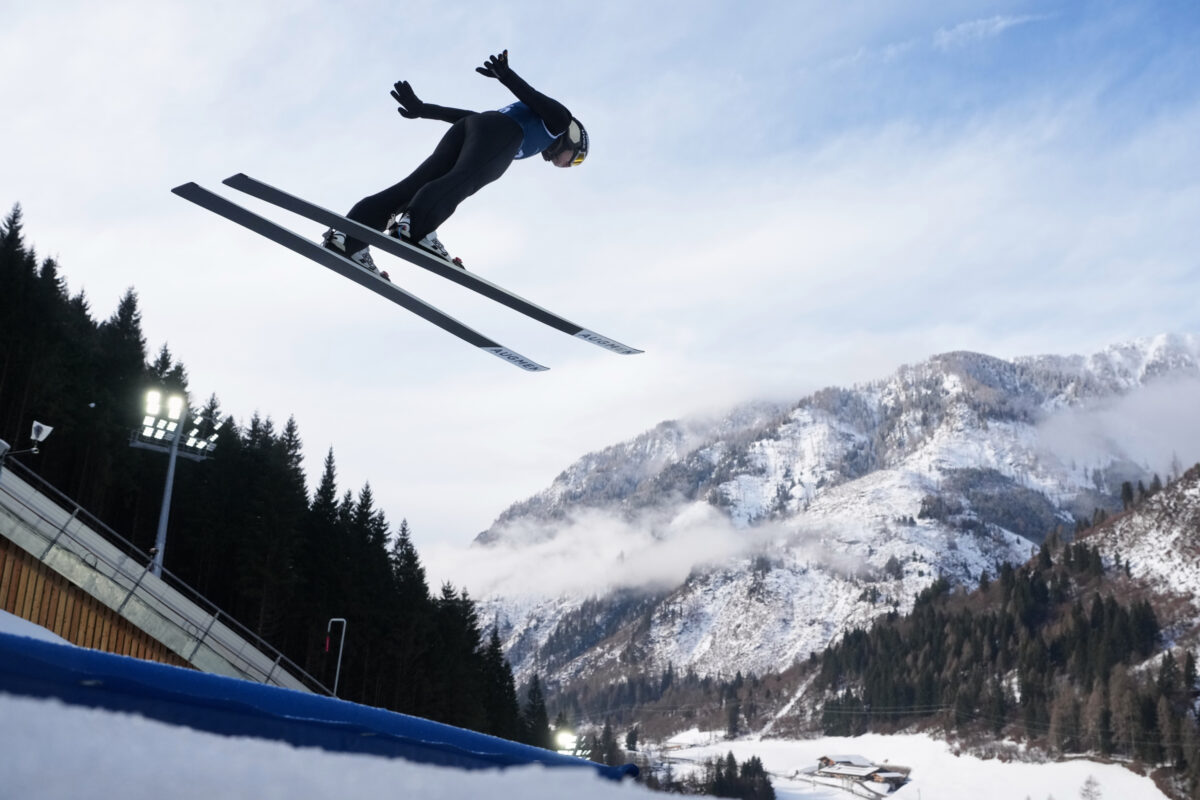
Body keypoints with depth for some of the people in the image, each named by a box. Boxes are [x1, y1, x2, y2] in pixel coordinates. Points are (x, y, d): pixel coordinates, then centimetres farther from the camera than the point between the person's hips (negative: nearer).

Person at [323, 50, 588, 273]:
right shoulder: (560, 123, 24)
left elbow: (470, 115, 35)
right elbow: (536, 101, 3)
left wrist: (423, 109, 28)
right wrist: (508, 76, -14)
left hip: (465, 129, 6)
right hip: (501, 132, -6)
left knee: (415, 185, -10)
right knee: (463, 180, -29)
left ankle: (349, 238, -26)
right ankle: (415, 227, -55)